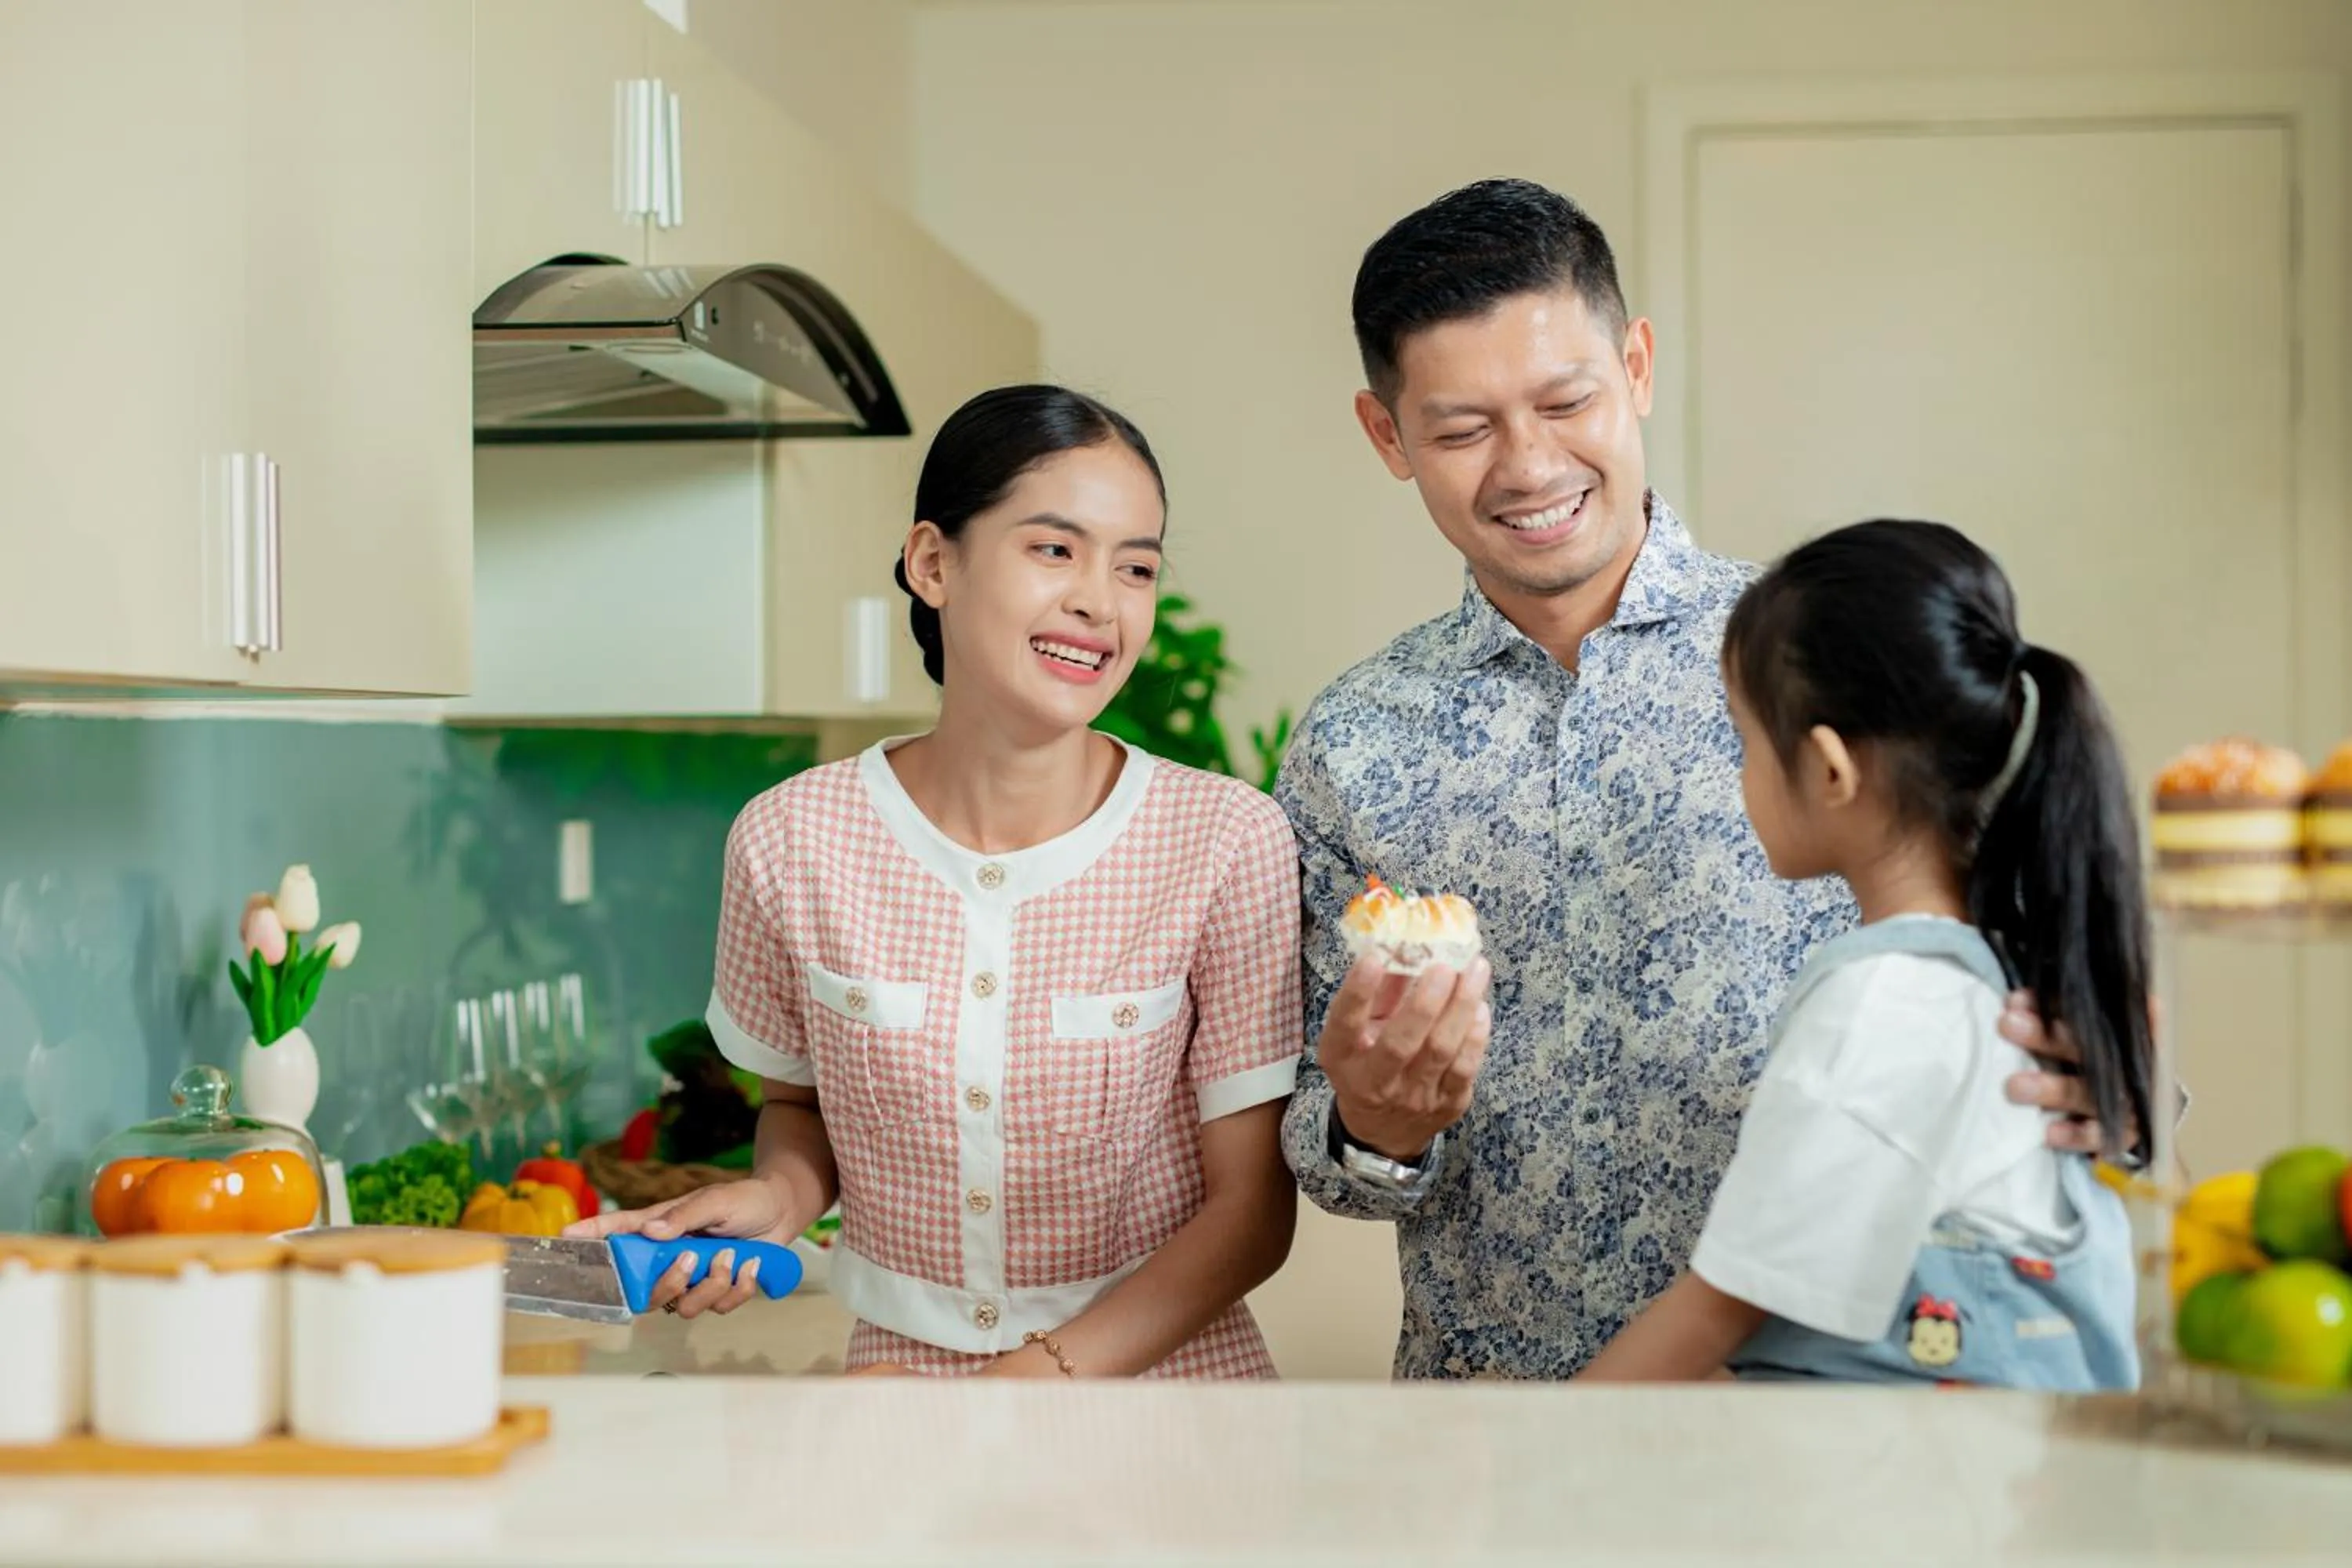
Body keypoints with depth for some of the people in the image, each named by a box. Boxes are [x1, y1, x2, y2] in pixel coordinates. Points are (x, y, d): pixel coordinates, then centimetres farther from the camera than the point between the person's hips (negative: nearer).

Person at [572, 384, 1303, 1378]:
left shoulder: (1228, 845, -7)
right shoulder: (790, 843, -2)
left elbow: (1251, 1212, -3)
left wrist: (1033, 1378, -12)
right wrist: (773, 1200, -6)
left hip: (1166, 1377, -1)